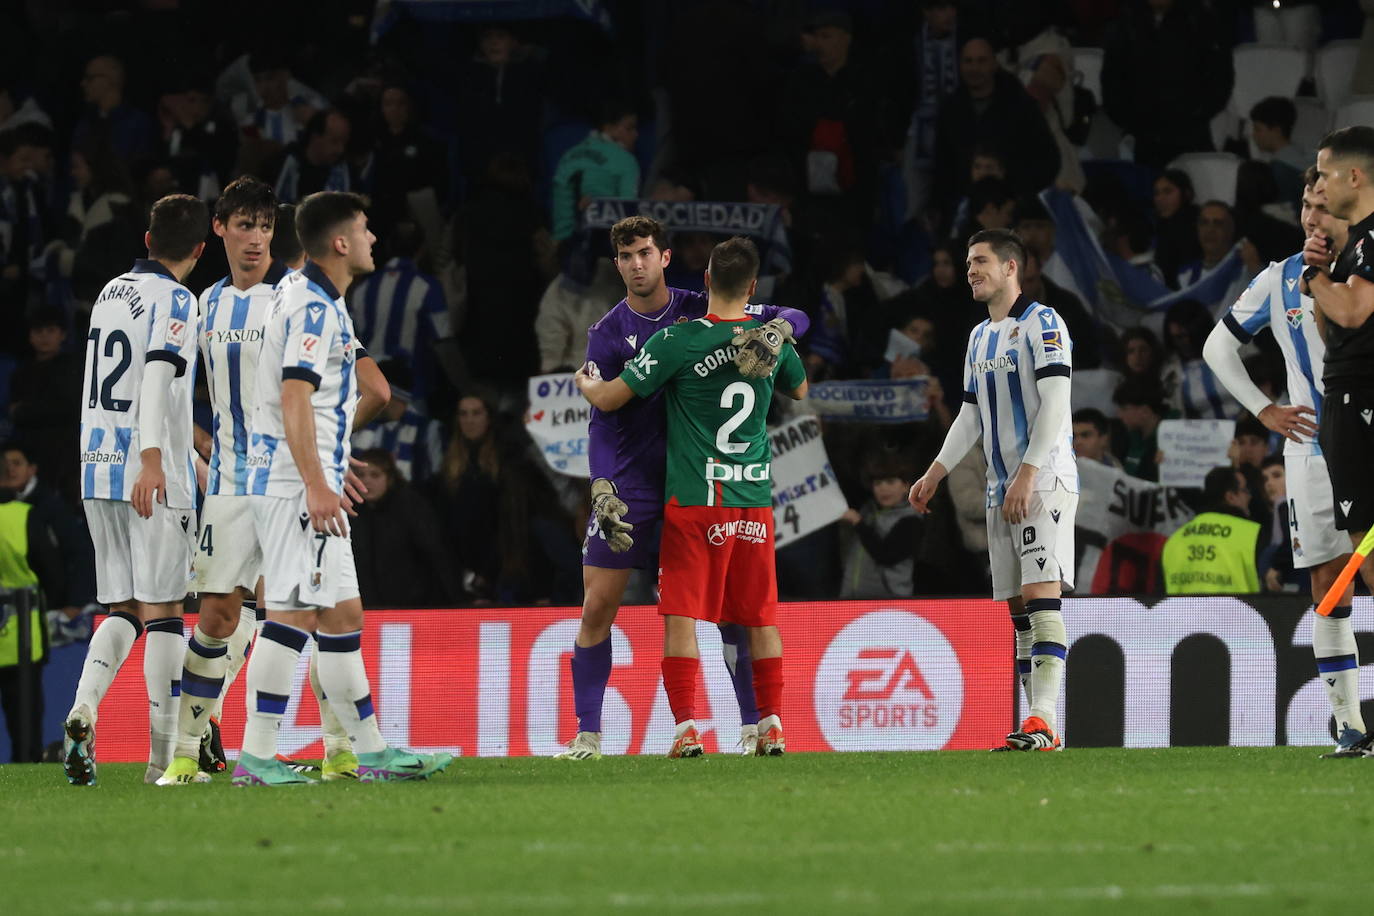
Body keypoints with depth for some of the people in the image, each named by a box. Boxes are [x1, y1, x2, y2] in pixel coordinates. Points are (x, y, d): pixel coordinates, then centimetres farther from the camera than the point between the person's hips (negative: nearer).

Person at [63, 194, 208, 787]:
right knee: (162, 611, -2)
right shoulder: (174, 301, -7)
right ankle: (163, 756, -2)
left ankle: (83, 709, -15)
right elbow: (157, 377, -22)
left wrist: (194, 460, 36)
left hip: (98, 470, 7)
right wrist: (152, 458, -32)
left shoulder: (111, 293, 18)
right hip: (153, 478, -7)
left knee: (124, 611, 10)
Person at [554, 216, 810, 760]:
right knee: (597, 607, -5)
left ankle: (753, 726, 7)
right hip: (631, 485, 0)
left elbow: (795, 318, 2)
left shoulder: (701, 312, 0)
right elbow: (601, 420, -7)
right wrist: (602, 491, -21)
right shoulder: (607, 335, -1)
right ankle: (587, 736, 3)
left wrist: (773, 333, -23)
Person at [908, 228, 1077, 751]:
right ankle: (1036, 727, 6)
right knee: (1018, 605, 5)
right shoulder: (980, 337, 19)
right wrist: (935, 474, 17)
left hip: (1045, 481, -9)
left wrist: (1027, 475, -23)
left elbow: (1055, 404, -16)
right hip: (1002, 490, 9)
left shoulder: (1041, 325, -8)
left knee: (1042, 596, -17)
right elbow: (971, 415, 25)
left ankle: (1044, 721, -24)